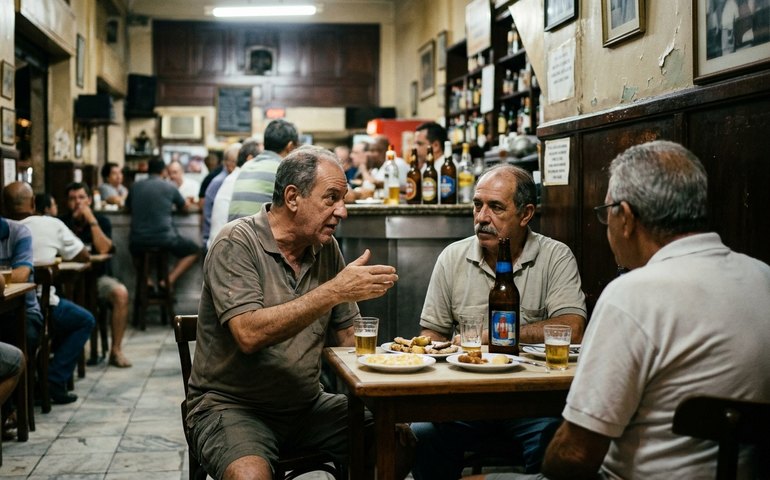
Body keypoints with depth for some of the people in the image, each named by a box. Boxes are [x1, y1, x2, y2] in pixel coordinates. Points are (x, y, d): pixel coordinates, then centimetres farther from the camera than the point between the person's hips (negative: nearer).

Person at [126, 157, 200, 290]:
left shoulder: (135, 187, 7)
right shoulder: (170, 187, 1)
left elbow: (128, 208, 25)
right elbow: (185, 207, 17)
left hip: (138, 242, 3)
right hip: (164, 239, -3)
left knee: (136, 249, 39)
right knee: (194, 250, 19)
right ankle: (169, 280, 2)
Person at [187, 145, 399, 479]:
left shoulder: (327, 248, 5)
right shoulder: (236, 244, -14)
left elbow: (348, 336, 8)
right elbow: (249, 334, -27)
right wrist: (334, 291, -28)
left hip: (306, 406, 6)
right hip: (231, 406, -6)